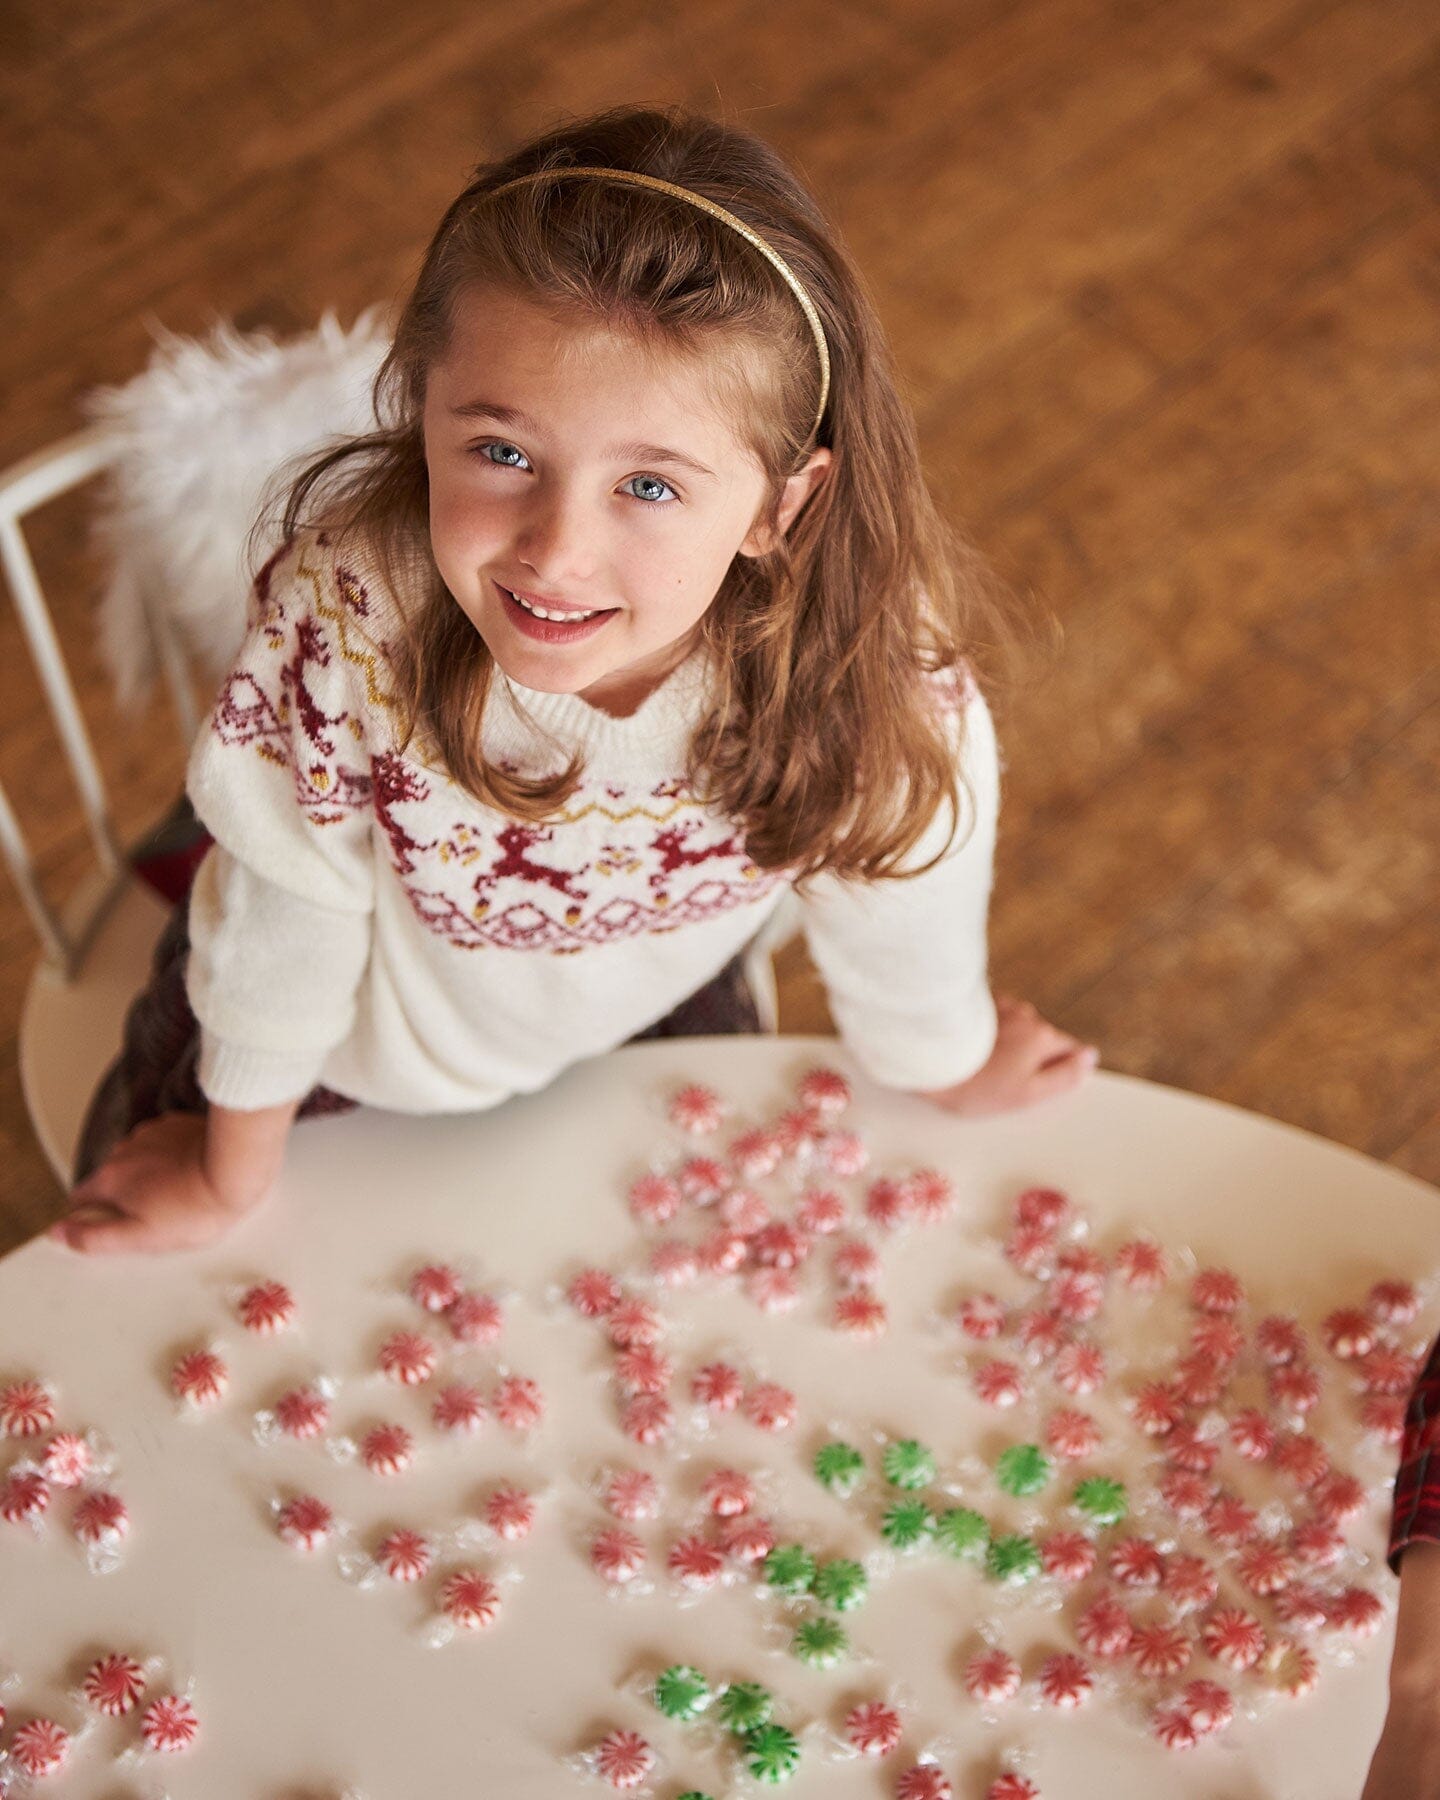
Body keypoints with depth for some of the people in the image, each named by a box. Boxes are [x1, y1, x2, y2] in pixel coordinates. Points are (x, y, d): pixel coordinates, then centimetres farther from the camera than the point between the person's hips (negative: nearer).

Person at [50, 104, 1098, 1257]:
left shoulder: (880, 678, -40)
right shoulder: (349, 618, -43)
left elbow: (898, 903, -17)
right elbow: (284, 931, -25)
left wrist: (950, 1070, 4)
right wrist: (235, 1179, -7)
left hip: (644, 1017, 1)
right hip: (353, 1036, -1)